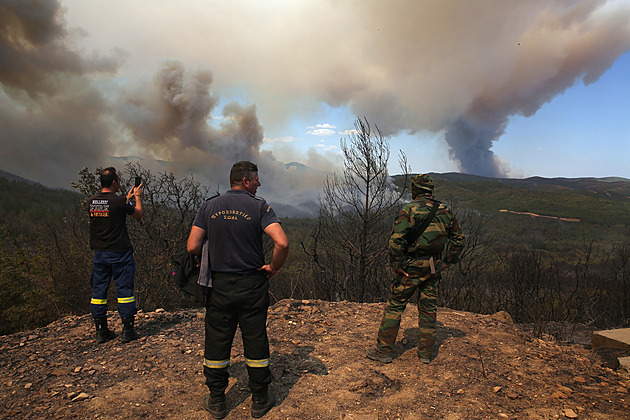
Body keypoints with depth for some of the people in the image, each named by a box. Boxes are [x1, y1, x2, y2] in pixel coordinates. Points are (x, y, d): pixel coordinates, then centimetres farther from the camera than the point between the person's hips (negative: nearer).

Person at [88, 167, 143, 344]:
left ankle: (101, 331, 19)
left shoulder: (92, 201, 2)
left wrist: (128, 198, 27)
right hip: (120, 253, -6)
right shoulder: (119, 201, -15)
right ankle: (127, 330, 8)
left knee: (99, 289, 11)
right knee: (124, 289, 2)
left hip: (99, 253, 6)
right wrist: (137, 197, 15)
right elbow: (138, 214, 0)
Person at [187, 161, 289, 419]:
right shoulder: (259, 206, -9)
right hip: (252, 285, -2)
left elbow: (193, 247, -4)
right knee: (255, 342, 11)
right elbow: (282, 243, -22)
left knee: (217, 343, 14)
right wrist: (273, 268, -6)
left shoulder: (209, 206, 0)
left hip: (219, 285, 3)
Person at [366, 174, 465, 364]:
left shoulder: (409, 209, -12)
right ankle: (425, 353, 23)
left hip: (412, 268, -5)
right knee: (428, 309, 14)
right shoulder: (445, 210, 5)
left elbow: (396, 240, -20)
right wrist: (448, 261, 16)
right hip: (434, 268, 5)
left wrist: (396, 265, -12)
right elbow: (458, 238, 12)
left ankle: (384, 351, 11)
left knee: (395, 307, 5)